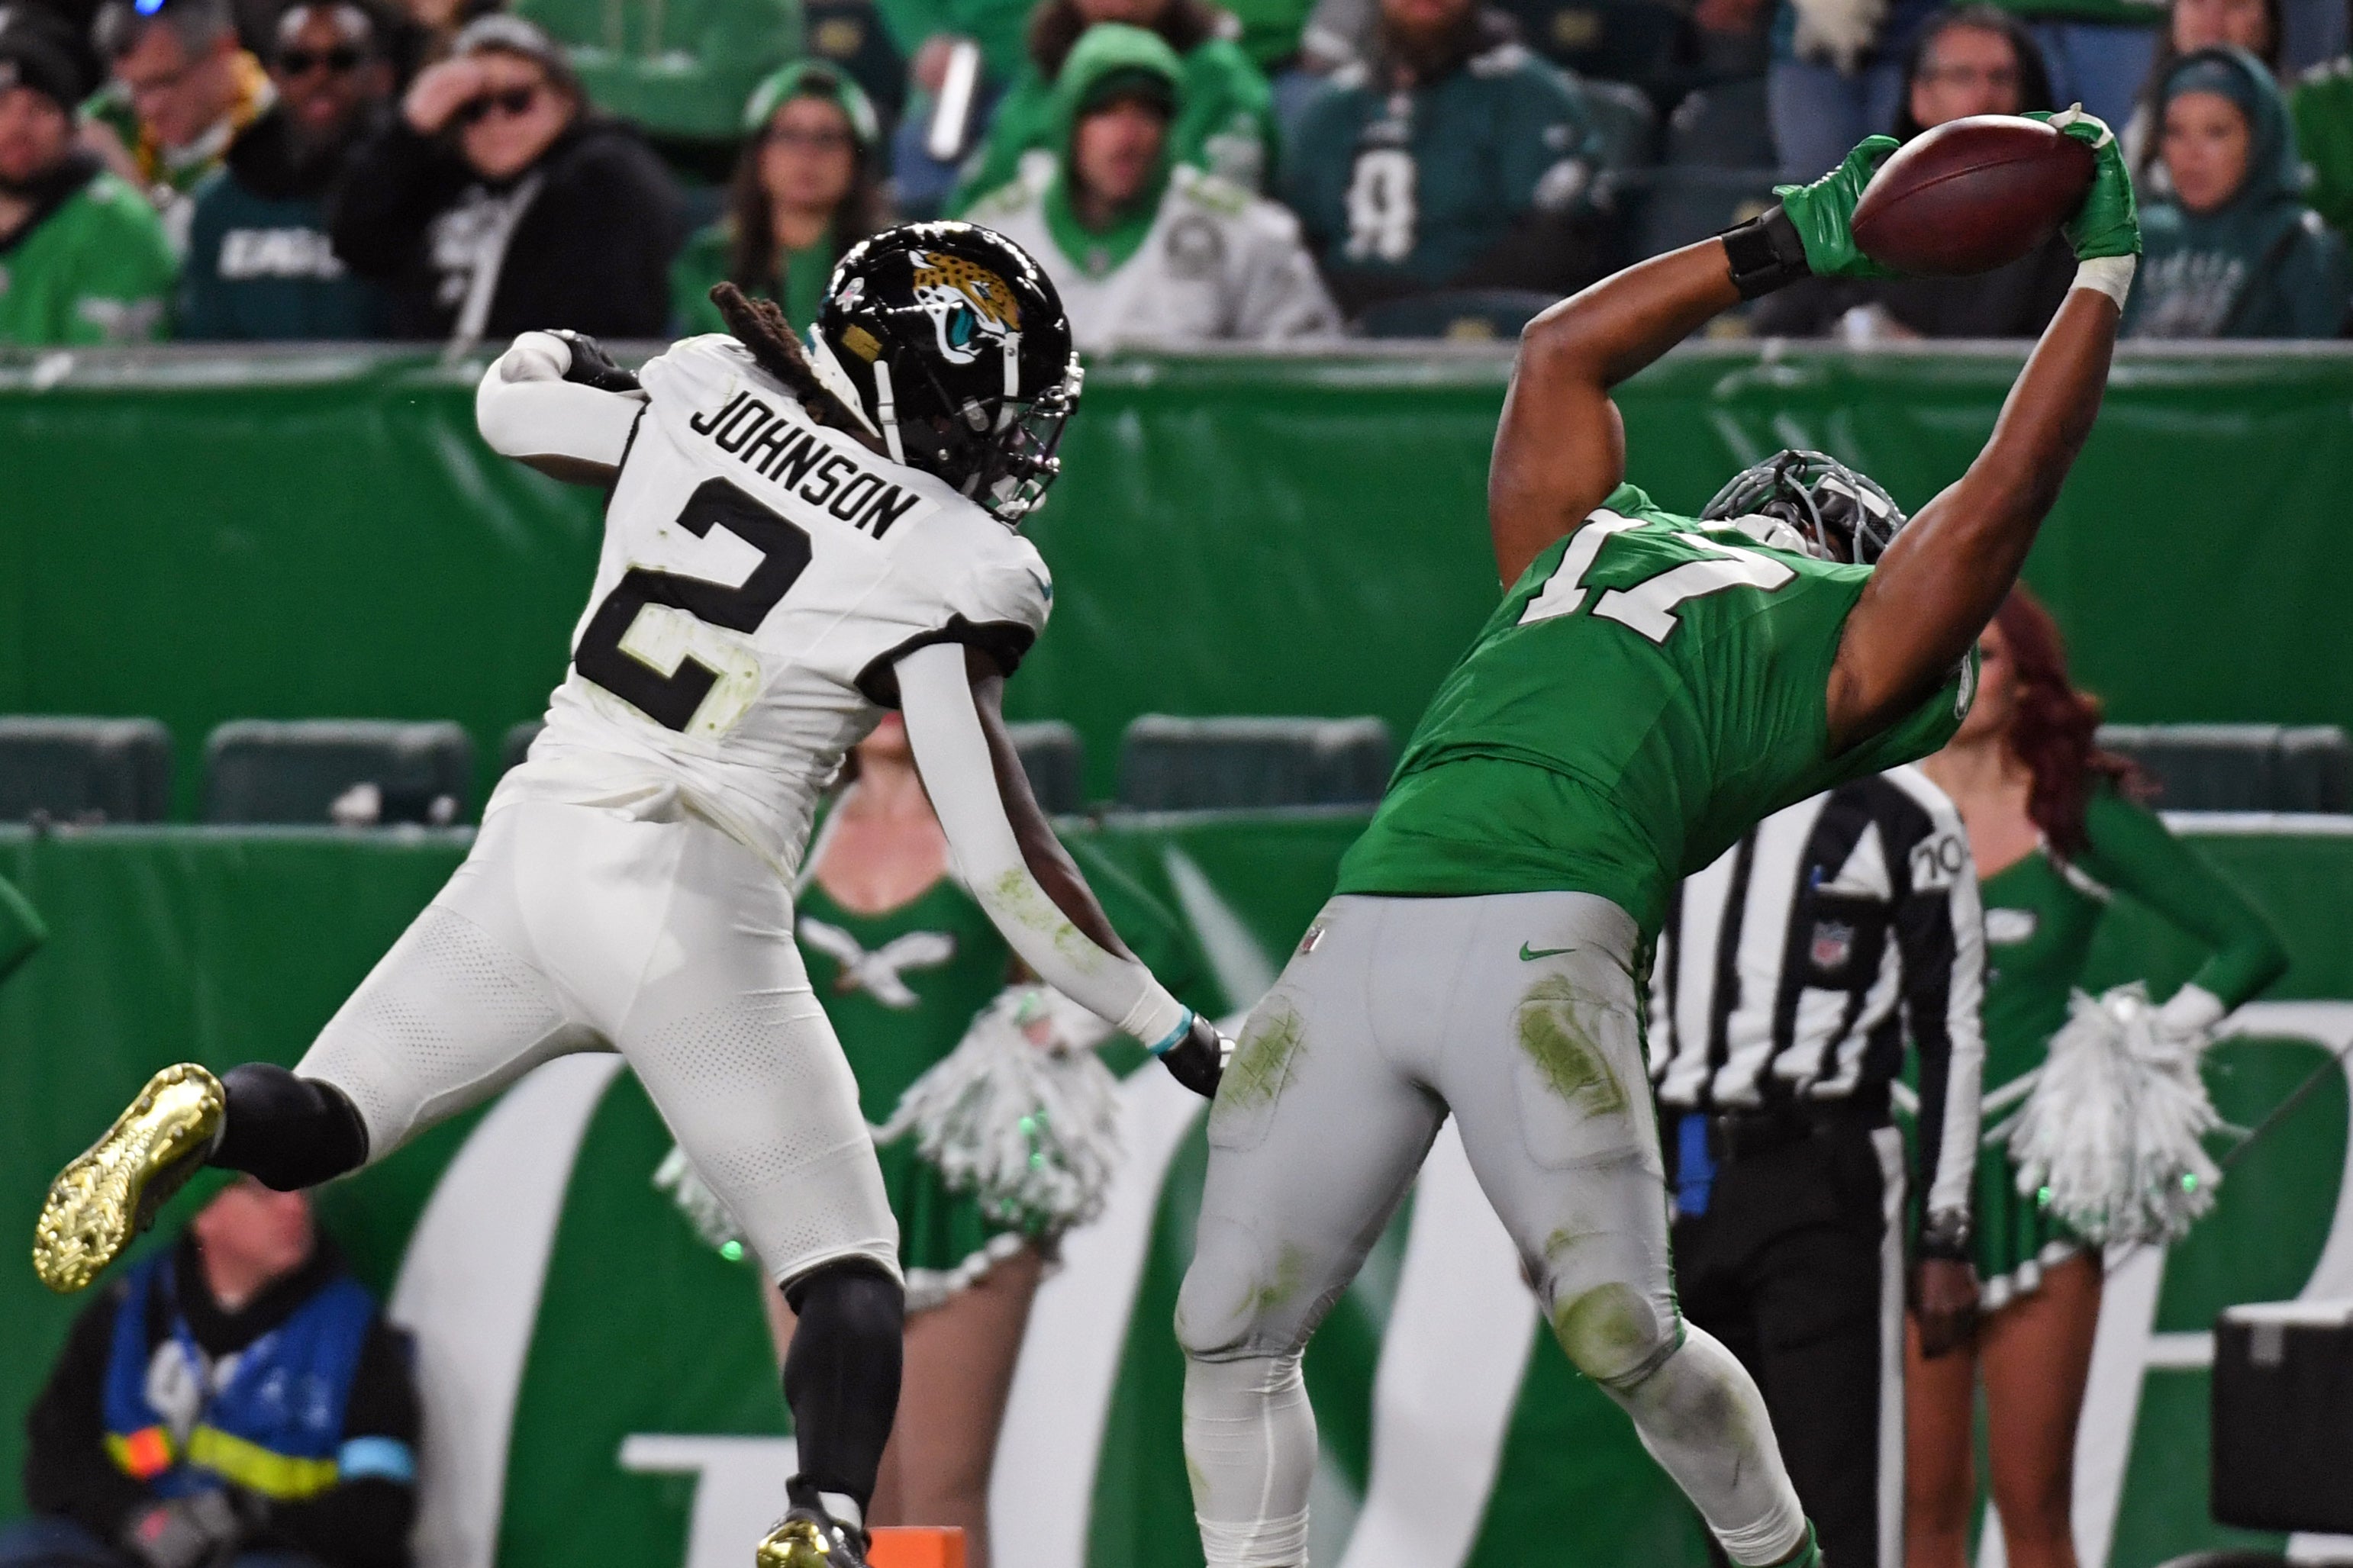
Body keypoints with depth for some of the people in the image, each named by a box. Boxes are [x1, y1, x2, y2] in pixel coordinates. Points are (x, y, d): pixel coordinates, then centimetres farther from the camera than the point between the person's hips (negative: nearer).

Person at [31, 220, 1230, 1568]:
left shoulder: (709, 394, 6)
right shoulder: (945, 570, -8)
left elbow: (511, 399, 25)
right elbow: (1003, 860, -9)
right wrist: (1173, 1031, 0)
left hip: (535, 852, 4)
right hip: (695, 918, -4)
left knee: (318, 1127, 18)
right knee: (851, 1288, 6)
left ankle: (204, 1122, -17)